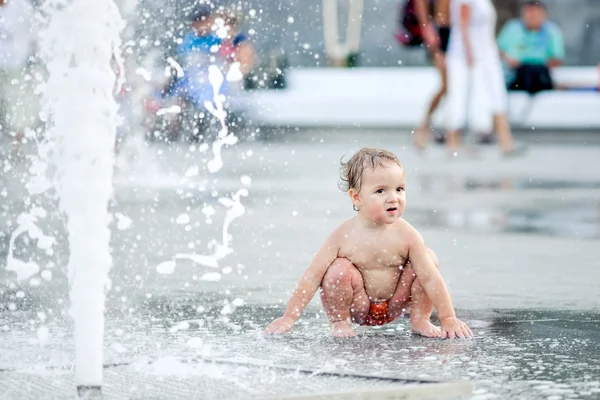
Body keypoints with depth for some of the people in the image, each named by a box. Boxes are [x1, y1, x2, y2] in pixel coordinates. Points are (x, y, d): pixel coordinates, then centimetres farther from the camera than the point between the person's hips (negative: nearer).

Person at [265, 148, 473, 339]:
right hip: (358, 306, -2)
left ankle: (420, 320, 4)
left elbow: (430, 277, -17)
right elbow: (313, 276, -19)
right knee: (338, 270, -30)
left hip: (394, 305, 2)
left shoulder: (406, 236, -19)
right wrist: (289, 317, -22)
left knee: (429, 259, -15)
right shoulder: (344, 236, -21)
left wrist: (449, 319, -21)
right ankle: (339, 322, -3)